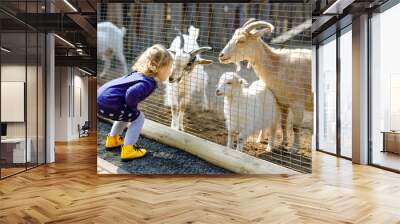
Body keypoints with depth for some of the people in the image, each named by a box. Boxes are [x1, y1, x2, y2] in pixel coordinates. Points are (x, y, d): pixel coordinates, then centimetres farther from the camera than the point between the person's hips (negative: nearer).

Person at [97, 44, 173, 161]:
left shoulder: (140, 73, 15)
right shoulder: (150, 82, -13)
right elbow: (131, 93, -29)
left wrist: (131, 109, 23)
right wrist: (133, 107, -8)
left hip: (101, 97, 10)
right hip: (108, 103, -9)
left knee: (127, 113, 31)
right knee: (138, 117, 4)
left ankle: (112, 140, 43)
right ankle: (128, 150, 5)